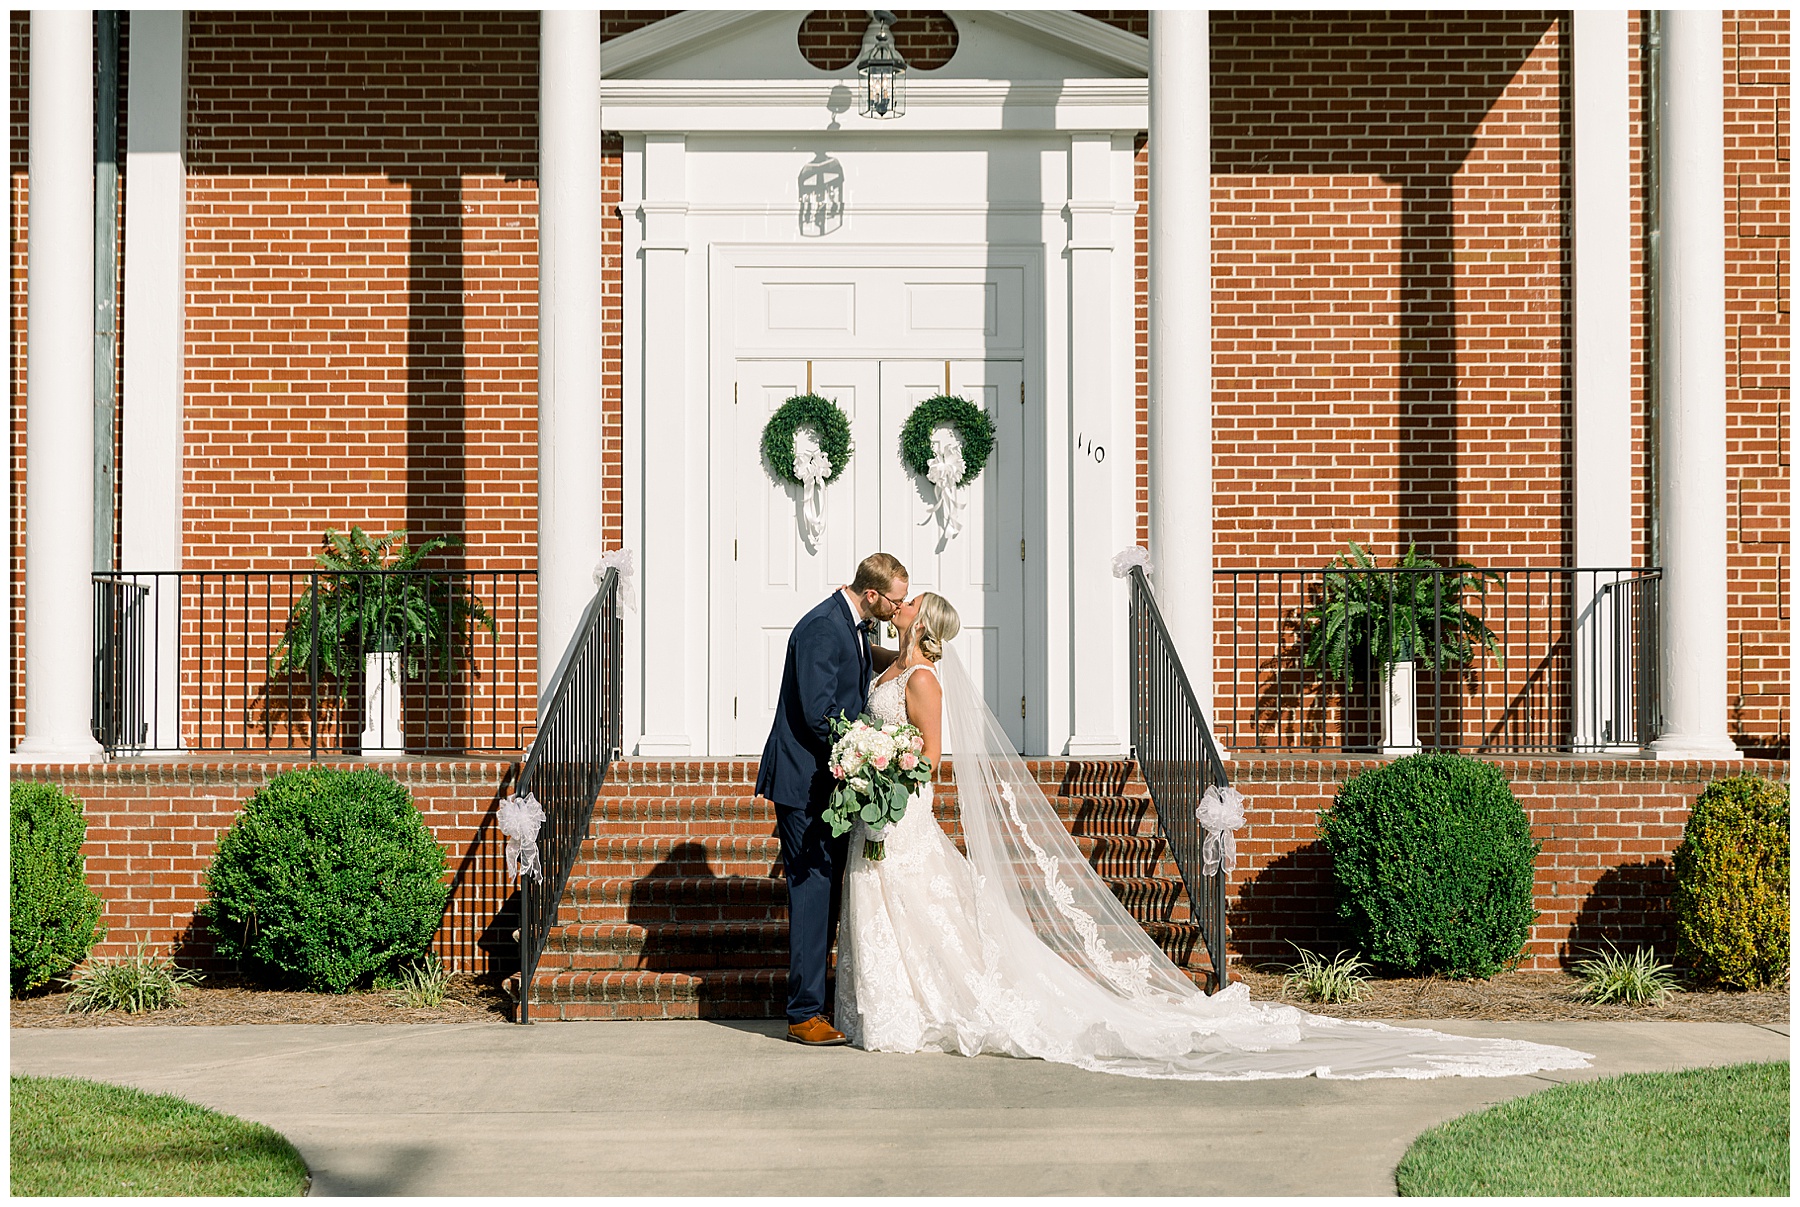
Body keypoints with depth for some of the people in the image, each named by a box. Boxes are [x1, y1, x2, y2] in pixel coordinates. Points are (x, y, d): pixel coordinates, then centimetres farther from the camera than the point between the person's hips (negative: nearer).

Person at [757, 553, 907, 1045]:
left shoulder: (853, 626, 10)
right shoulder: (822, 628, -19)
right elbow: (819, 715, -23)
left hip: (833, 782, 10)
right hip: (805, 782, -10)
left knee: (826, 893, 12)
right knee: (811, 891, -8)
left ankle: (814, 1000, 18)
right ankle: (804, 1015, -4)